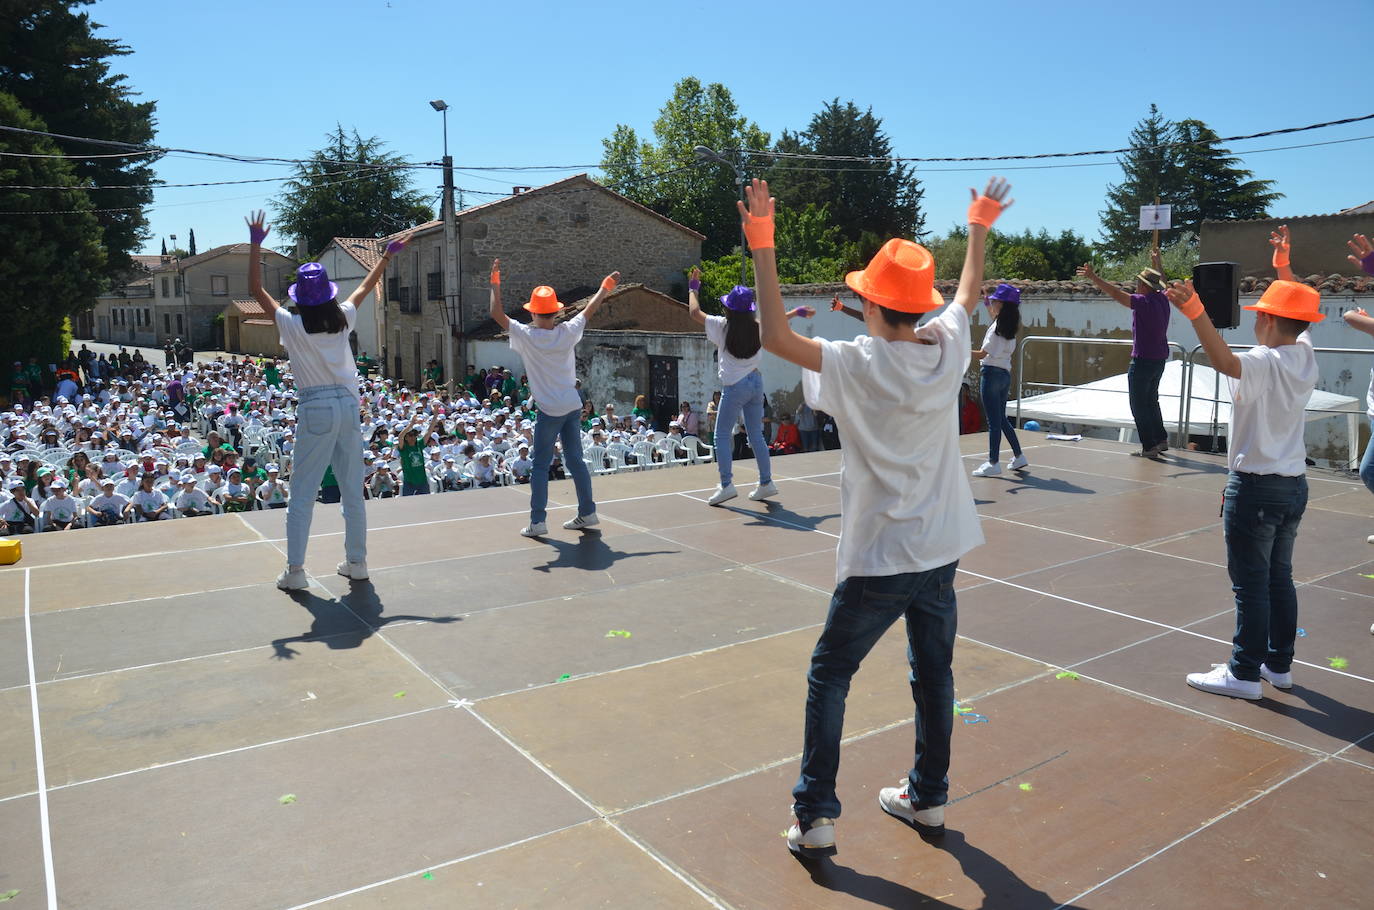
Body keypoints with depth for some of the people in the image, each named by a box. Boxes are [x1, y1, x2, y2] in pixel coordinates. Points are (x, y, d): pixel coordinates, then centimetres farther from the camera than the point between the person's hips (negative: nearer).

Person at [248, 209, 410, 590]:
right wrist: (388, 254, 31)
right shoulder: (343, 319, 3)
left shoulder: (293, 326, -6)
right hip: (348, 405, 4)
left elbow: (256, 288, 2)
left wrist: (255, 243, 6)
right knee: (353, 491, 10)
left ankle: (295, 571, 1)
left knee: (302, 494, 2)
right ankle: (356, 562, 18)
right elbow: (365, 287, 19)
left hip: (315, 410, -4)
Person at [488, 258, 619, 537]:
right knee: (575, 460, 13)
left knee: (541, 466, 1)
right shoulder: (568, 332, -4)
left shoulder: (526, 336, -13)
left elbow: (496, 313, -7)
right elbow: (591, 308, 11)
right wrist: (607, 285, 26)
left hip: (549, 410, -4)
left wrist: (495, 281, 2)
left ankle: (537, 521, -1)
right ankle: (587, 512, 20)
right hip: (573, 406, 4)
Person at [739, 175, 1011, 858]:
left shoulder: (858, 366, -17)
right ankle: (928, 799, 34)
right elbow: (968, 294, 19)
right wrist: (979, 226, 33)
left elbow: (775, 337, -20)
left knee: (828, 678, 8)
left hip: (877, 561, -5)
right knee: (933, 674, 18)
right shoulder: (948, 350, -1)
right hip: (940, 552, 5)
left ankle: (815, 819, 11)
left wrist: (762, 245, -19)